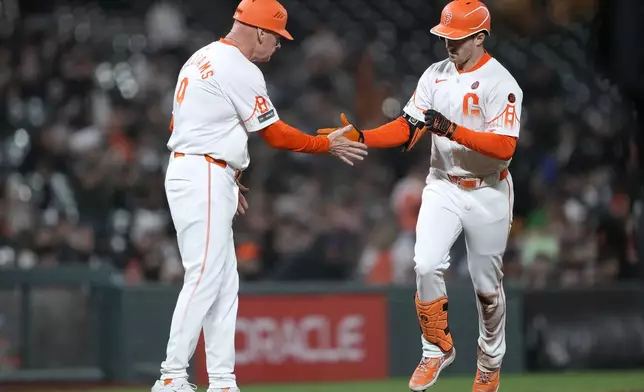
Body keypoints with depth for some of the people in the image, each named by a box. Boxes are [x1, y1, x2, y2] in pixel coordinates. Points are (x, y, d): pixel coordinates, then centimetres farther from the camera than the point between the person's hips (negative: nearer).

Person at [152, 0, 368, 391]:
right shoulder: (240, 71, -13)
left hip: (186, 171, 10)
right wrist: (329, 145, 3)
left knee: (224, 283, 9)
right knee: (204, 279, -11)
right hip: (205, 179, -10)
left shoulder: (201, 59, 17)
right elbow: (277, 135, -10)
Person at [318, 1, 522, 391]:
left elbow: (505, 147, -24)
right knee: (426, 265, -16)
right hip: (443, 187, 4)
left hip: (488, 194, -4)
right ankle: (438, 349, 4)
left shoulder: (501, 83, -14)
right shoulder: (435, 75, 3)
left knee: (487, 285, 7)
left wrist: (453, 131, -33)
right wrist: (360, 138, -17)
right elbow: (407, 128, -1)